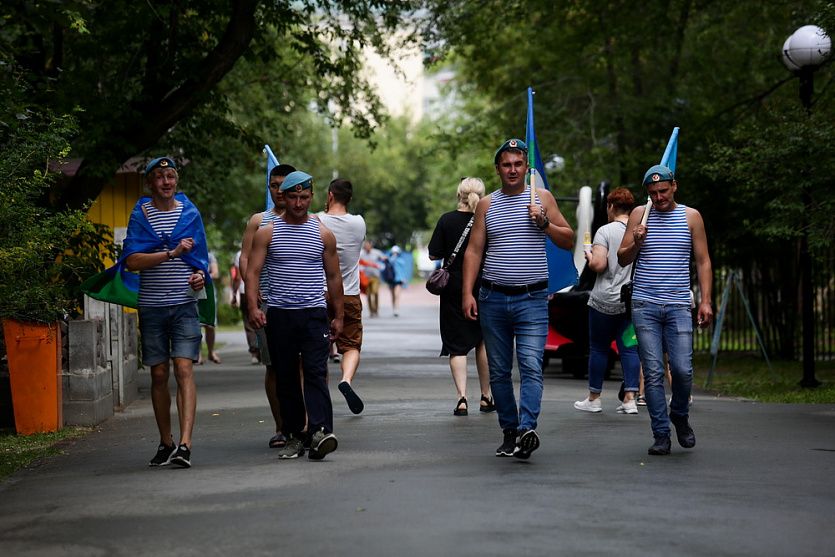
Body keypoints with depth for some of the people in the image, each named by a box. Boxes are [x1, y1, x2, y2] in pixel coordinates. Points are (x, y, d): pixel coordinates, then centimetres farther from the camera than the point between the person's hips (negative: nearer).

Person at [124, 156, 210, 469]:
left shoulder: (190, 213, 8)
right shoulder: (140, 215, 2)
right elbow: (132, 261, -10)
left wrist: (200, 274, -6)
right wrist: (172, 253, -18)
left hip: (184, 305, 0)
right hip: (151, 306, 1)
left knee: (184, 369, -13)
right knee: (159, 374, 7)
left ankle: (185, 443, -21)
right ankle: (165, 443, 18)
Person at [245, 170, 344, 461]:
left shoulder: (324, 234, 8)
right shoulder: (266, 233, 5)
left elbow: (333, 277, 13)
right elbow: (253, 271, 0)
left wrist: (338, 316, 12)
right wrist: (253, 307, -14)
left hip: (314, 314, -1)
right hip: (279, 315, 1)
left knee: (315, 373, -14)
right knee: (285, 379, 5)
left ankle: (321, 431, -25)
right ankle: (293, 436, 11)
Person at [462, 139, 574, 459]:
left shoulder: (542, 198, 7)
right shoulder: (487, 205, 10)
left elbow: (568, 241, 10)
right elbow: (474, 250, 7)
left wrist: (543, 223, -8)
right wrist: (467, 292, -3)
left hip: (532, 300, -2)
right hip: (493, 299, 2)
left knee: (531, 366, -16)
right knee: (499, 371, 6)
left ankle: (527, 430, -27)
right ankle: (509, 432, 15)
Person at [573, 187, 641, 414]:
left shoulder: (605, 231, -10)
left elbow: (598, 265, -18)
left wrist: (589, 256, 2)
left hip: (605, 300, -4)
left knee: (598, 348, 6)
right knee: (629, 348, 5)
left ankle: (593, 398, 14)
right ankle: (630, 399, -2)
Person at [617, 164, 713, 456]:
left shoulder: (691, 216, 8)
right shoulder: (639, 214, 8)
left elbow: (703, 262, 9)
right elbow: (622, 259, 10)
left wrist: (706, 300, -1)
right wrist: (635, 243, -12)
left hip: (678, 306, 0)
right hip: (644, 306, 0)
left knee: (682, 369, -9)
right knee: (653, 372, -2)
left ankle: (680, 415, 20)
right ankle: (661, 435, 4)